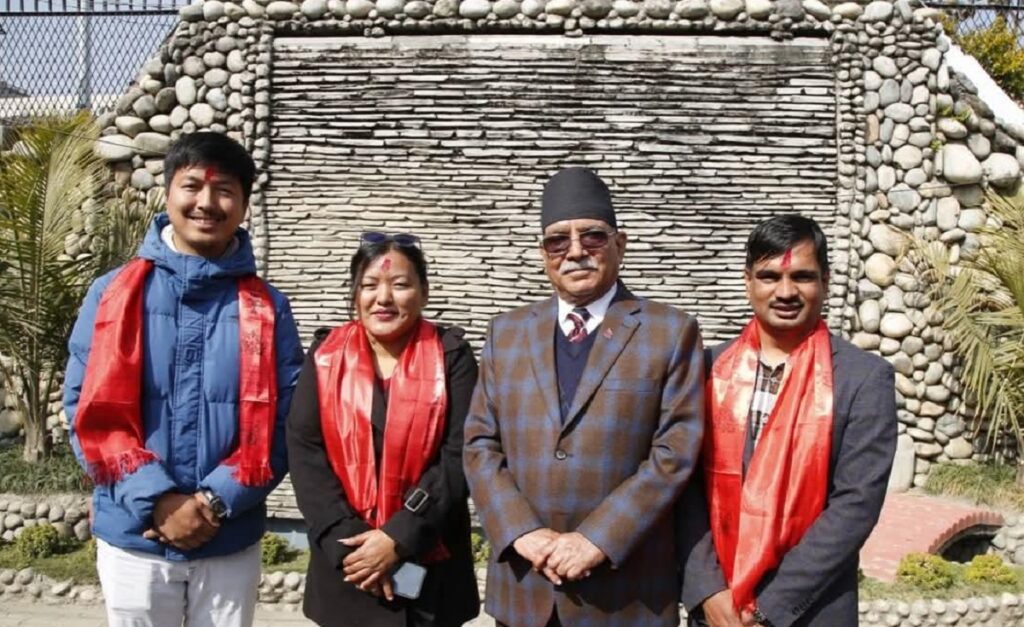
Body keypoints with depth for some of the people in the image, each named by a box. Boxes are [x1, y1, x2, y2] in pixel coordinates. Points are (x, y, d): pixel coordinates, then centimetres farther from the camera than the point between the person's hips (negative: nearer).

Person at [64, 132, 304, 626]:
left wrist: (217, 501, -15)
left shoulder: (267, 308, -2)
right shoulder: (113, 294, -2)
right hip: (133, 537, 0)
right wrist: (156, 499, -14)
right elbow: (90, 415, -5)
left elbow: (283, 422, -5)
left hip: (232, 543, 0)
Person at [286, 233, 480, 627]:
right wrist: (345, 540, -13)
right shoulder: (326, 355, 3)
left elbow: (460, 457, -9)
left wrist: (400, 537, -15)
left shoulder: (451, 357, -2)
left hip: (429, 564, -1)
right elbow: (304, 450, -4)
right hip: (346, 564, 1)